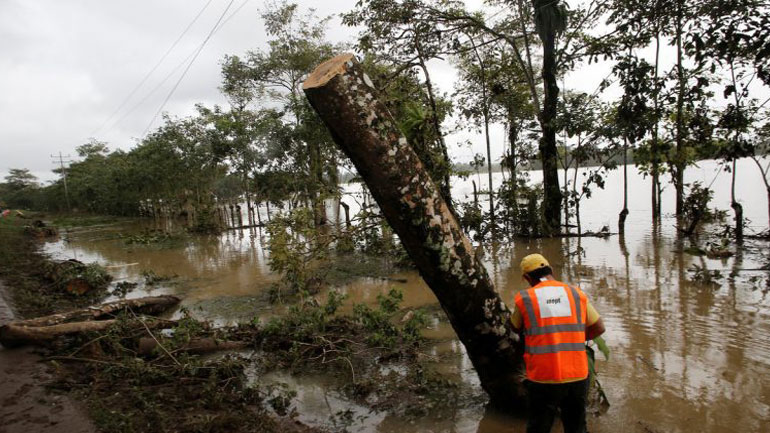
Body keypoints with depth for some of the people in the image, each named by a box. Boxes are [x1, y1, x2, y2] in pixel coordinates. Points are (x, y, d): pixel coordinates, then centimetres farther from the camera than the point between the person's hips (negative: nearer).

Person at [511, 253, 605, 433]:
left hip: (543, 378, -2)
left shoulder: (524, 299, -3)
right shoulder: (577, 294, 4)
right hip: (577, 376, 3)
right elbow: (599, 328, 12)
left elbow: (515, 329, 13)